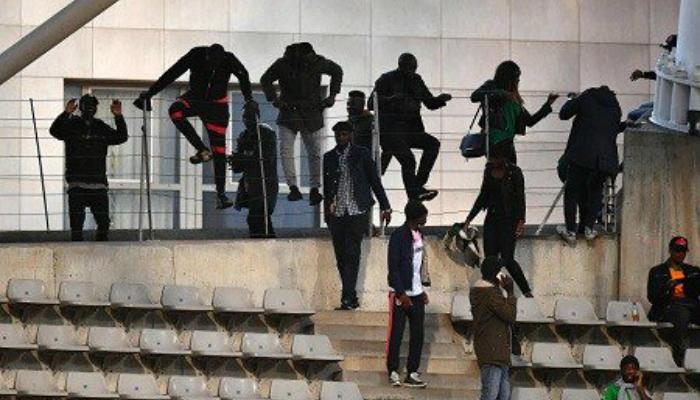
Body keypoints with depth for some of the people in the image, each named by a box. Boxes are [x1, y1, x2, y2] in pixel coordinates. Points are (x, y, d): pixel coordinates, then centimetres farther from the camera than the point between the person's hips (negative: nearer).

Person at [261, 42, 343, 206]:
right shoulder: (283, 64, -9)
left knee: (315, 153, 0)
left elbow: (337, 72, 14)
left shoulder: (319, 62, -6)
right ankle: (293, 188, -15)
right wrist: (274, 99, -8)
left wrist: (332, 95, 7)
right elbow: (265, 80, 5)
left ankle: (315, 189, 10)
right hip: (289, 113, -1)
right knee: (286, 152, -14)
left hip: (312, 114, 1)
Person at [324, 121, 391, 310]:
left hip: (356, 212, -4)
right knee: (341, 257, 4)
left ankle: (348, 298, -16)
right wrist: (327, 209, 15)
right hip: (336, 214, 4)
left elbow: (375, 181, 7)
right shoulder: (329, 157, 13)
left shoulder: (361, 154, 5)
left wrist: (385, 206, 5)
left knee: (351, 254, -12)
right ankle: (351, 298, 12)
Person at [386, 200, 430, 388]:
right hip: (401, 294, -7)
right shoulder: (399, 236, -12)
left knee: (418, 334, 6)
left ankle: (412, 373, 10)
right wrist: (401, 293, -18)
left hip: (416, 294, 8)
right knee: (396, 334, -2)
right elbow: (393, 267, -15)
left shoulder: (419, 235, 11)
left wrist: (423, 288, 14)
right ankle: (393, 372, 5)